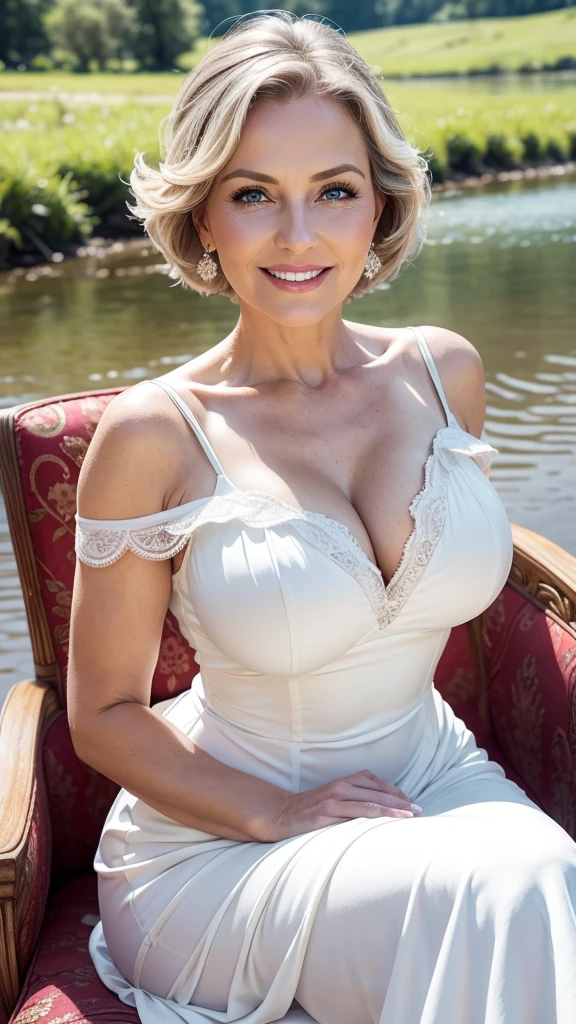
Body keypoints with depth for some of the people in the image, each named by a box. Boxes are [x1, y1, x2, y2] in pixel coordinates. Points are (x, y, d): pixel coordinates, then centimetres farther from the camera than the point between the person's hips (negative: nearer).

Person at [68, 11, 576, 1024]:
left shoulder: (445, 373, -1)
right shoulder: (154, 435, -14)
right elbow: (103, 716, -6)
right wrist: (280, 815, -17)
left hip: (435, 780, 5)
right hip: (220, 833, -4)